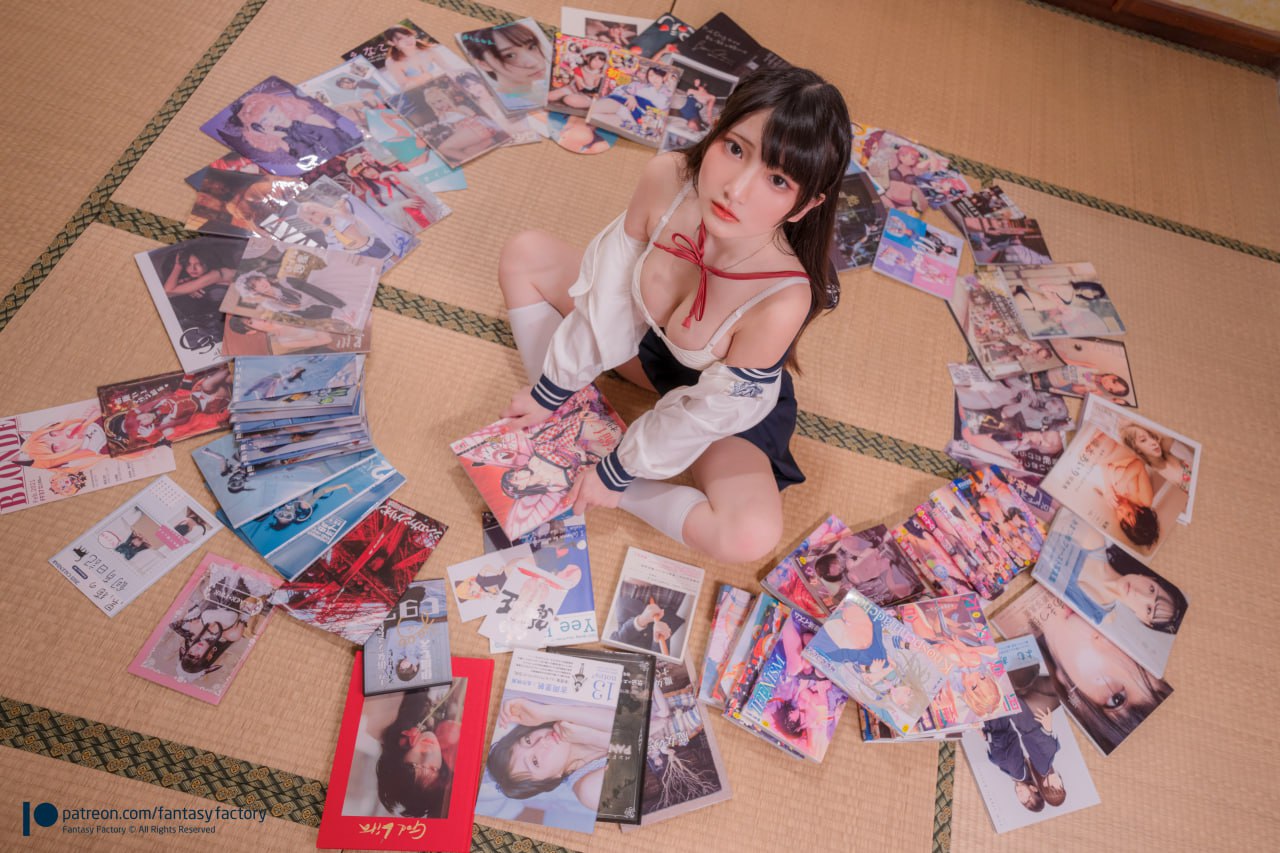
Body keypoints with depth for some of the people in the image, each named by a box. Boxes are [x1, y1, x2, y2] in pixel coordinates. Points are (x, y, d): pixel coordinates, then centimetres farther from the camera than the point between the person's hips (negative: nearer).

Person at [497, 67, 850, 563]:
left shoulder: (782, 299, -42)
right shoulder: (667, 179, -31)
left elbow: (706, 412, -26)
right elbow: (609, 293, -16)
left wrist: (616, 474, -13)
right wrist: (551, 391, -6)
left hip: (724, 396, -4)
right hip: (645, 337, 4)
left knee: (751, 536, -26)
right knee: (523, 256, -2)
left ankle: (598, 490, -5)